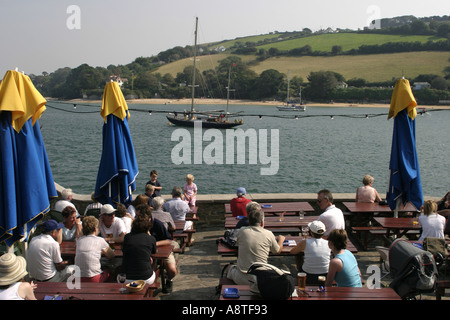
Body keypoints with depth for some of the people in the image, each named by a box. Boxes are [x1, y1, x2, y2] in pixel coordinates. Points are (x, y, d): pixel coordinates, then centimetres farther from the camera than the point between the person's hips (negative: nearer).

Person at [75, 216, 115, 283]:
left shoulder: (79, 240, 6)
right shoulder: (100, 240, -5)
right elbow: (112, 255, 7)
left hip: (78, 279, 4)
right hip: (93, 279, -4)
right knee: (109, 272, 24)